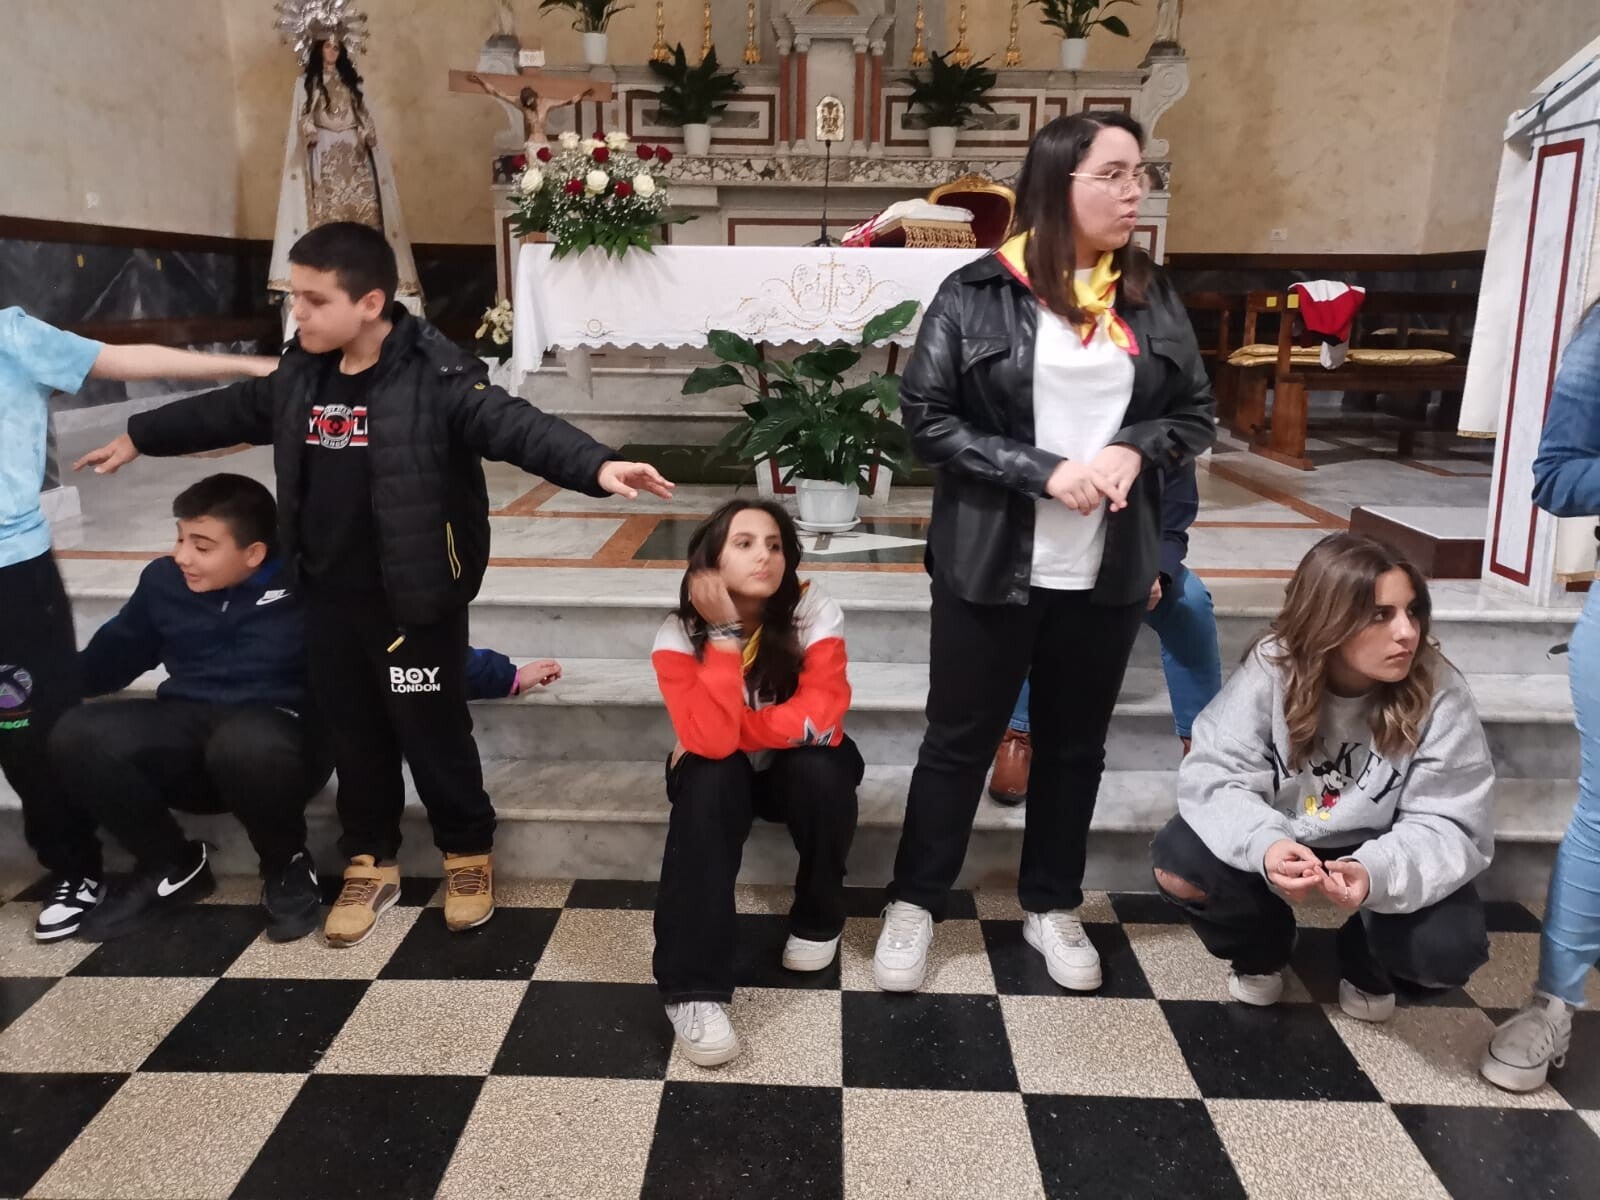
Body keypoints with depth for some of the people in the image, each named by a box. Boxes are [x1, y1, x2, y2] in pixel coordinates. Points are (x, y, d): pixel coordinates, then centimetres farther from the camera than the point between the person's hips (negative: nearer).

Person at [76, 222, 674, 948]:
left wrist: (597, 467, -48)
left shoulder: (435, 378, -18)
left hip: (415, 600, -6)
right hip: (328, 598, 7)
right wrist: (139, 436, 35)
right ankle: (370, 863, 34)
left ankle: (468, 854, 29)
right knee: (353, 733, 16)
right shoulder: (300, 378, 4)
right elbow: (228, 412, 22)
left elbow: (516, 426, -30)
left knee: (433, 732, 6)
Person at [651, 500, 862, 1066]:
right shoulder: (680, 635, -22)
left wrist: (735, 729, -26)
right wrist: (724, 632, -37)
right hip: (722, 777, 0)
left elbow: (820, 721, -32)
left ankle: (819, 919, -5)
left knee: (824, 766, -34)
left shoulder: (815, 613, -22)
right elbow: (710, 740, -36)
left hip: (800, 770, 0)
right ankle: (693, 990, -31)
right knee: (708, 779, -34)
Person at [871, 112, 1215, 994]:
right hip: (992, 566, -4)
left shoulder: (1150, 298, 4)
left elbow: (1196, 413, 10)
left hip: (1109, 570, 4)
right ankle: (914, 902, 27)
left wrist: (1137, 450, -12)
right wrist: (1045, 472, -19)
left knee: (1075, 743, 16)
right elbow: (927, 421, -10)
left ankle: (1052, 905, 34)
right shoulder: (977, 295, -8)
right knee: (960, 740, 9)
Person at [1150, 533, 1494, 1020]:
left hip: (1379, 851, 0)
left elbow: (1450, 828, -21)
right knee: (1178, 864, -24)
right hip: (1283, 839, 0)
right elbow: (1213, 775, -23)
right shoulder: (1271, 668, -23)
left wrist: (1376, 872, -44)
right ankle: (1260, 948, 12)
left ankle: (1367, 961, 14)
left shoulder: (1440, 695, -23)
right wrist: (1264, 843, -45)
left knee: (1449, 949, -27)